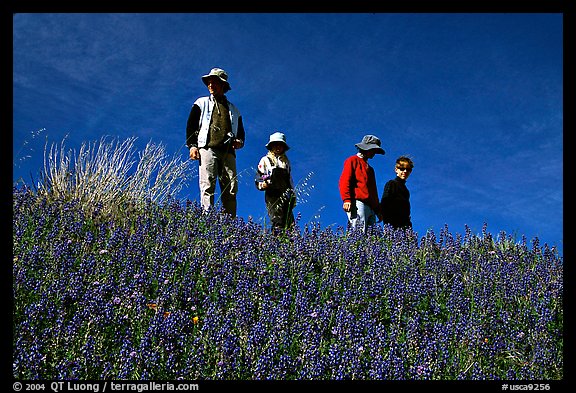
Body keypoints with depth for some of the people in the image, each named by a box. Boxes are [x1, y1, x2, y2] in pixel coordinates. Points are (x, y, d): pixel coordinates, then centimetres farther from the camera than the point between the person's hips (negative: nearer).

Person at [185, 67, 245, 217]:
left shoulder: (234, 110, 28)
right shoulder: (201, 103, 21)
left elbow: (241, 131, 30)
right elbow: (191, 126, 13)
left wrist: (240, 141, 6)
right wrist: (192, 145, -3)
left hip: (228, 152, 2)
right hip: (207, 148, -2)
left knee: (231, 189, -10)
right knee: (207, 186, -18)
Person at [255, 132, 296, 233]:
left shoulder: (286, 161, 24)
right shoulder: (265, 160, 12)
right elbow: (258, 180, 7)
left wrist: (293, 194, 22)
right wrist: (263, 184, -15)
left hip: (286, 196, 4)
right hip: (272, 196, -4)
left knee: (290, 224, -6)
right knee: (277, 224, -14)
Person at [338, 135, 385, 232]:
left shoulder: (369, 168, 33)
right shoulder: (352, 161, 8)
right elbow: (344, 181, -5)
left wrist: (378, 210, 25)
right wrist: (346, 200, -19)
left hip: (371, 207, 9)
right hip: (358, 203, -8)